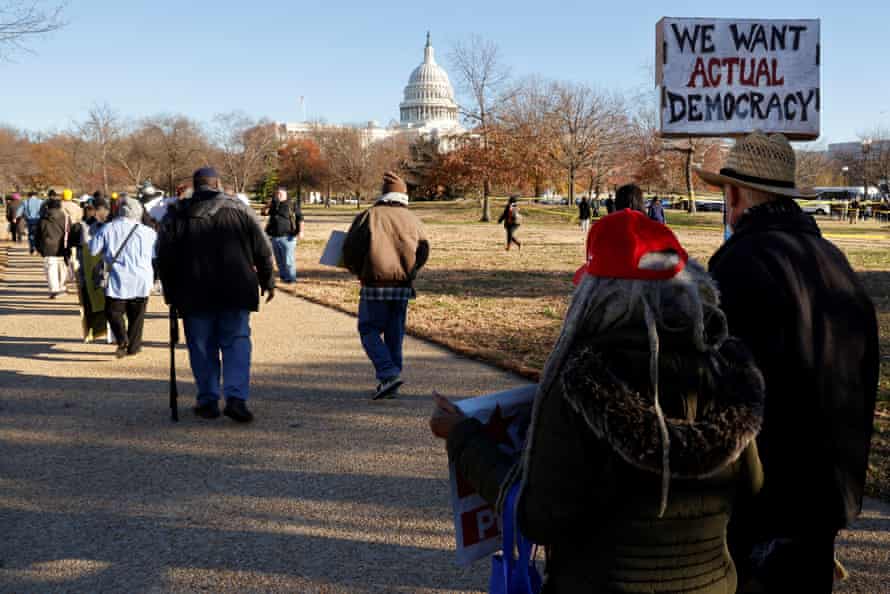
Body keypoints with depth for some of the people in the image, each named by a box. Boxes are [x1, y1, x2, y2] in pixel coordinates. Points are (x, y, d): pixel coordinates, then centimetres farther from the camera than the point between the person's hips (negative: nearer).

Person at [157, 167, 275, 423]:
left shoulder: (176, 215, 4)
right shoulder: (240, 210, 3)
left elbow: (164, 256, 5)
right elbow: (263, 250, 4)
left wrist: (170, 292, 14)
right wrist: (267, 281, 14)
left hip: (194, 294, 1)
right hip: (235, 292, 0)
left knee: (202, 347, 9)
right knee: (237, 342, 5)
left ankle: (208, 400, 12)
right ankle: (236, 398, -8)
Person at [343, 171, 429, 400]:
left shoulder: (369, 215, -2)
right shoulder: (412, 219, 7)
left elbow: (349, 248, -4)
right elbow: (424, 250, 5)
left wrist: (358, 271, 14)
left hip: (375, 283, -4)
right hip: (403, 286, 4)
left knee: (370, 330, 4)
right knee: (395, 333, 12)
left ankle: (389, 374, -13)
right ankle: (390, 382, 15)